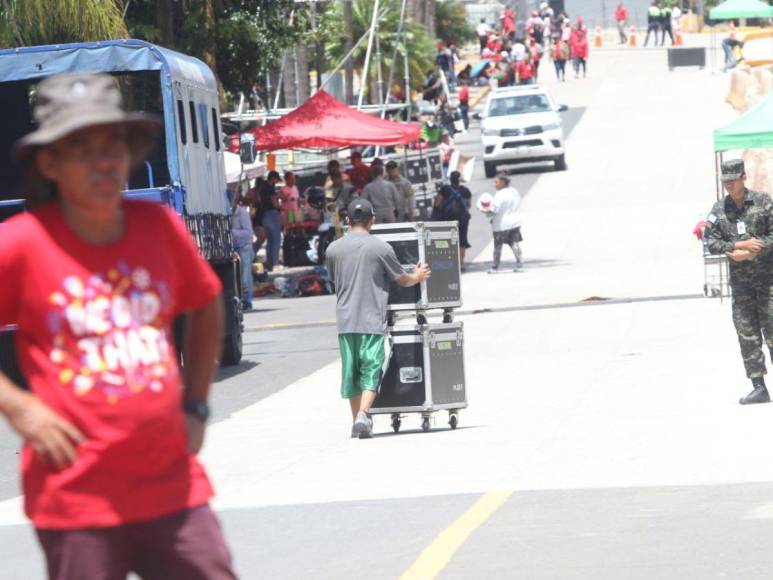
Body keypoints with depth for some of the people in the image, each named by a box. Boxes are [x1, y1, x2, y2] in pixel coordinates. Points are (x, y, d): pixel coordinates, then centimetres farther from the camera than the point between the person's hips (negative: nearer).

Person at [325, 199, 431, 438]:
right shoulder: (381, 248, -5)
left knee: (351, 371, 12)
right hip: (372, 319, -3)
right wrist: (417, 277, 28)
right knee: (371, 369, -3)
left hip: (345, 320, 3)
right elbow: (402, 279, 5)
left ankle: (357, 418, 17)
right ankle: (363, 415, -21)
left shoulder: (333, 249, 3)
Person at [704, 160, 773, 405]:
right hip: (740, 279, 3)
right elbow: (710, 241, 0)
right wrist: (739, 245, -15)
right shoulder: (719, 209, 5)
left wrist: (749, 253, -16)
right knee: (746, 332, -2)